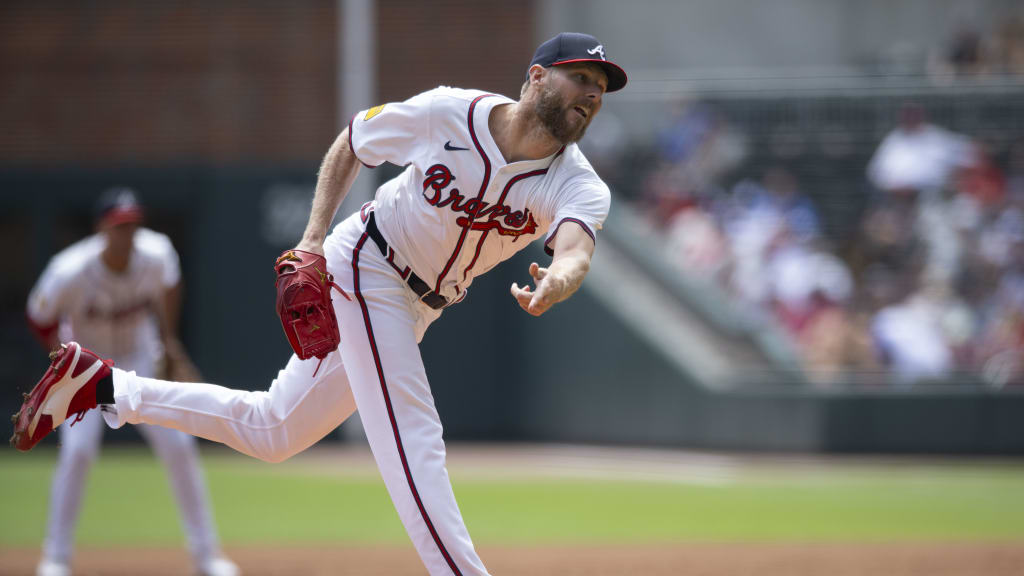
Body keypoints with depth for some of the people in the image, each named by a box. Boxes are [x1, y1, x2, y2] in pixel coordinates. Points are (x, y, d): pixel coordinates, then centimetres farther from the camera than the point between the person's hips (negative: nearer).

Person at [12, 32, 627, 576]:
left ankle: (100, 384, 25)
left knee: (270, 433, 14)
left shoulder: (580, 186, -15)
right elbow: (350, 145, -1)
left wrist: (555, 284, -62)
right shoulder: (448, 113, -18)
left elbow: (575, 248, -38)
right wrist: (315, 238, -12)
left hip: (415, 307, 5)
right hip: (364, 266, -5)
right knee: (410, 432, -19)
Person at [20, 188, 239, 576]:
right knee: (78, 449, -20)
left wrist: (169, 343, 4)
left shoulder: (156, 254, -21)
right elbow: (39, 318, -13)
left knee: (177, 446, -4)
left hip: (139, 359, 3)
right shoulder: (70, 272, -30)